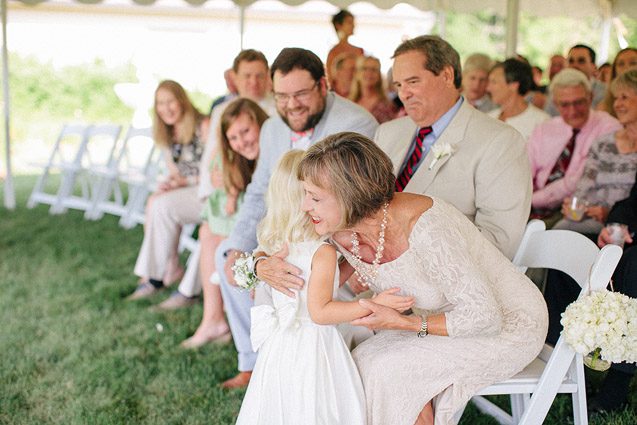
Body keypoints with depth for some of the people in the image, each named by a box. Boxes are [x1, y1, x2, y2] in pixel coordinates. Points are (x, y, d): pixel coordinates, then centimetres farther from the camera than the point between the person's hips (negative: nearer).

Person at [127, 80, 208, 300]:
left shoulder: (203, 126, -11)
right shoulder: (167, 137, 12)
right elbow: (175, 174, 14)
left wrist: (183, 181, -16)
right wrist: (170, 184, -9)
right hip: (186, 192, 7)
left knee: (163, 205, -26)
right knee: (153, 202, -19)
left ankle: (157, 275, -14)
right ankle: (170, 269, -15)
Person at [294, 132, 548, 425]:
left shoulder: (425, 229, -38)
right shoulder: (340, 233, -14)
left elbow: (485, 316, -31)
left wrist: (402, 323, -30)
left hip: (507, 325, -7)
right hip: (447, 318, 7)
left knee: (392, 371, -24)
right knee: (363, 362, -14)